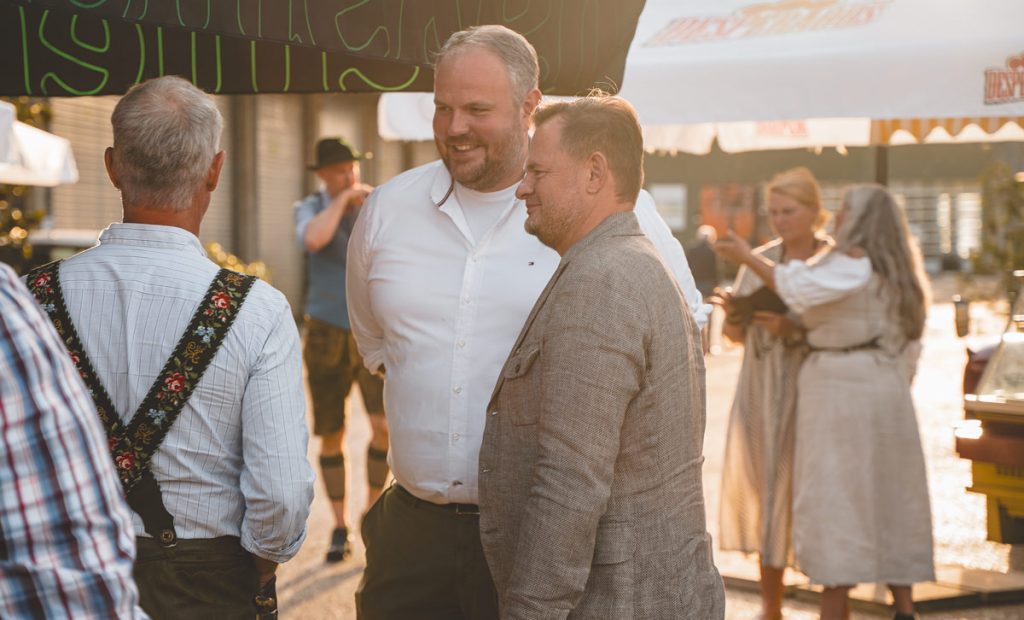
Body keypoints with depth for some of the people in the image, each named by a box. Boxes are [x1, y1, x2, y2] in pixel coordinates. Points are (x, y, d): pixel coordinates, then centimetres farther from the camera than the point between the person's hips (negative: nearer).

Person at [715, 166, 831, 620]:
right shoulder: (758, 260, 10)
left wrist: (792, 329, -21)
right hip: (761, 393, 4)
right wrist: (732, 314, -7)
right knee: (764, 493, 7)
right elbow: (736, 334, 14)